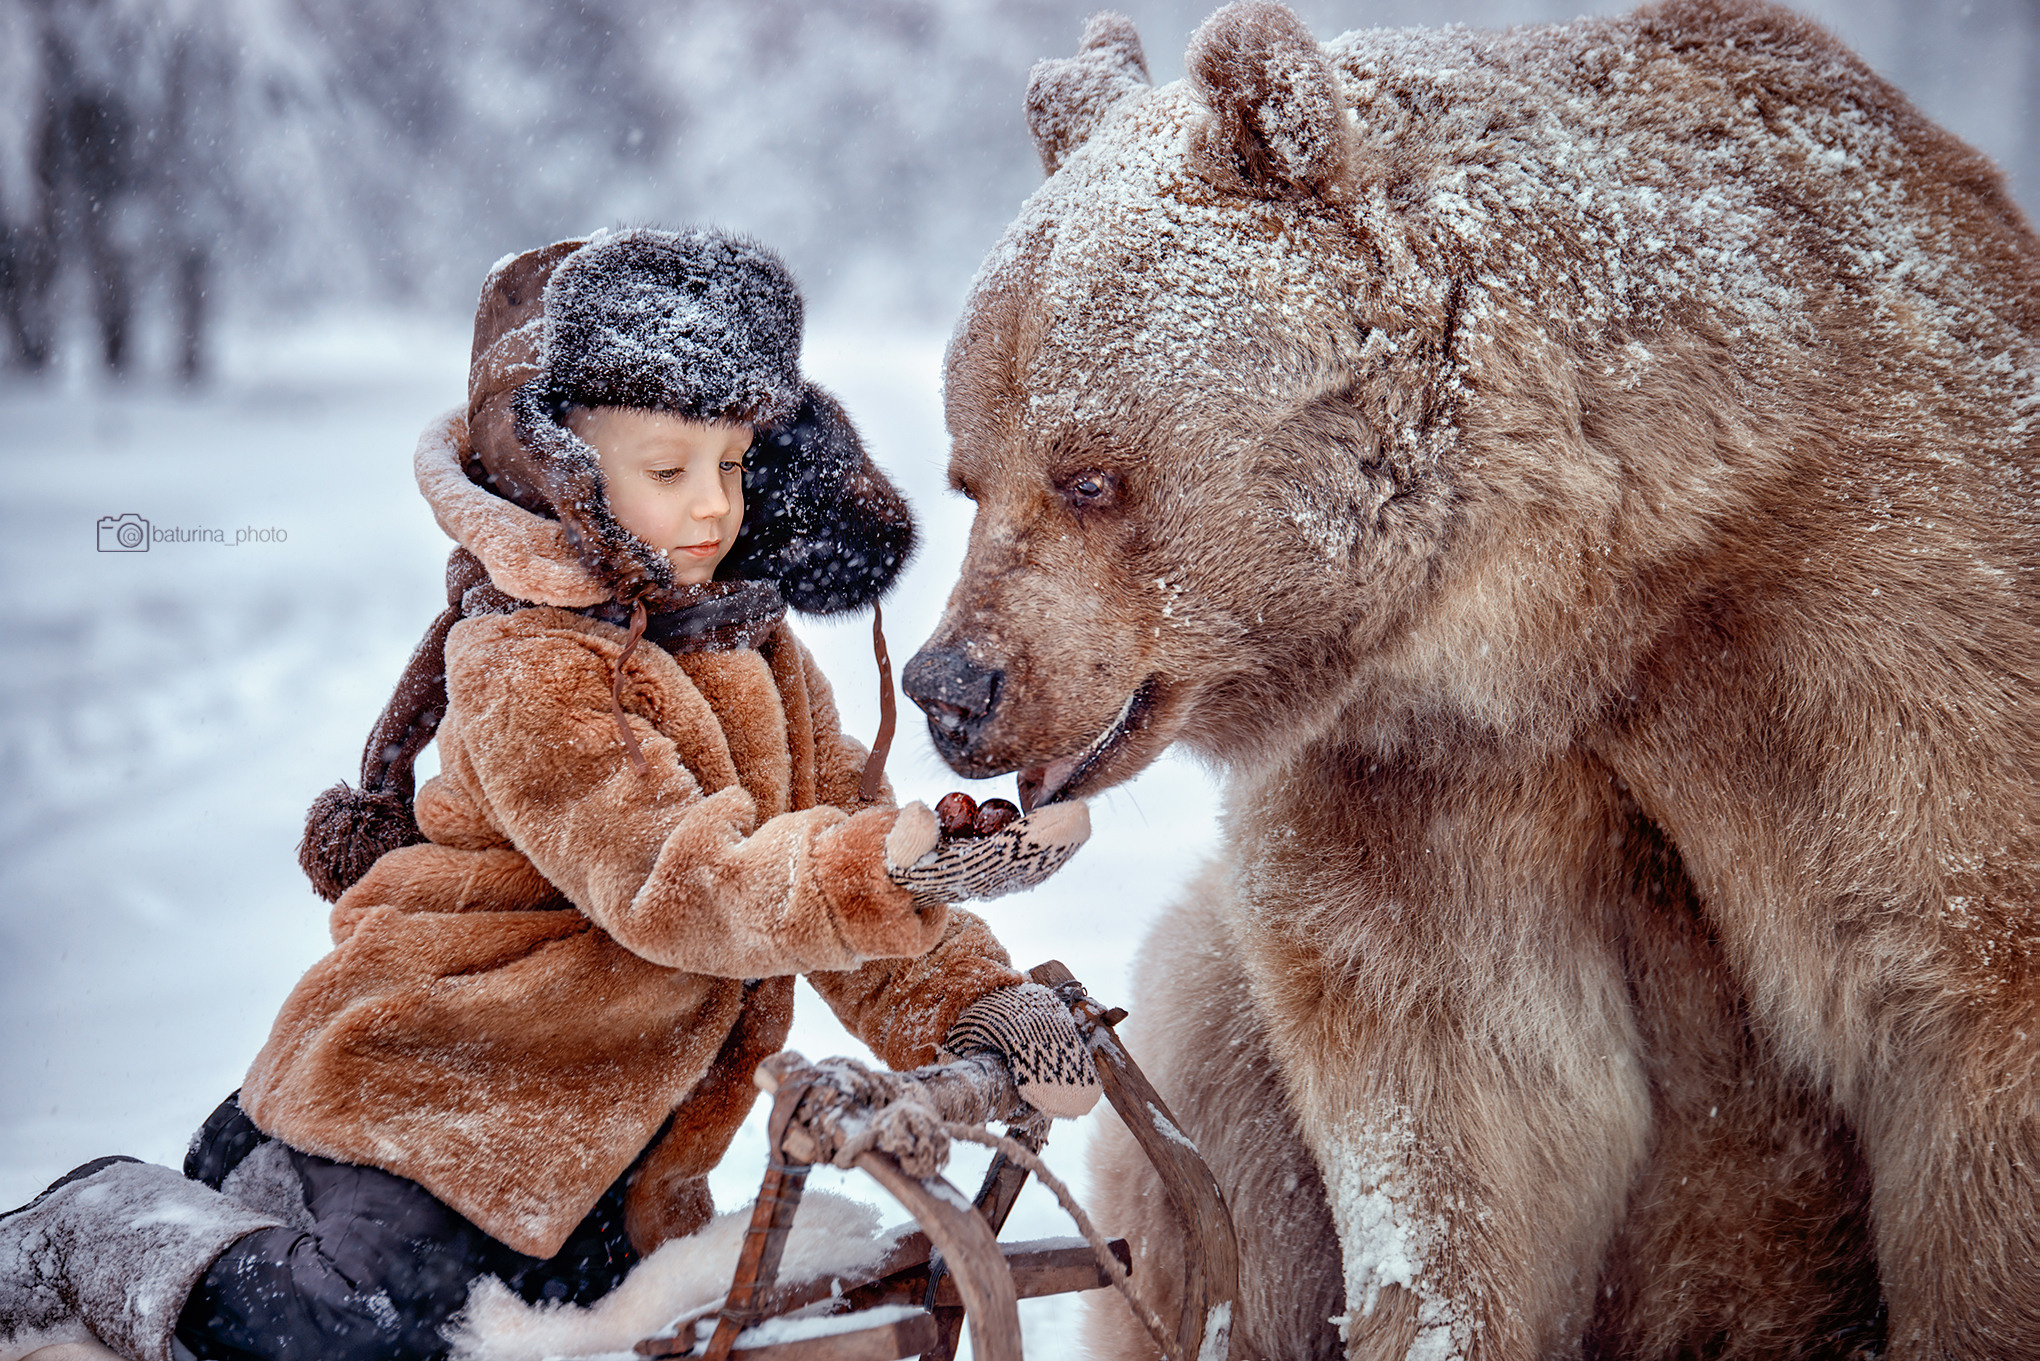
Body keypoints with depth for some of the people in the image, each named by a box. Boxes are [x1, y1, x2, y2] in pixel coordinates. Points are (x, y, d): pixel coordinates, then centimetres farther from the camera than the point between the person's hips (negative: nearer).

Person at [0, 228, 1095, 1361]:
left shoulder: (754, 648, 6)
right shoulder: (529, 663, -20)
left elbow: (841, 824, 4)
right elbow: (676, 885, -29)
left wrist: (971, 1003, -12)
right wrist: (898, 867, -43)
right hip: (426, 1085, -8)